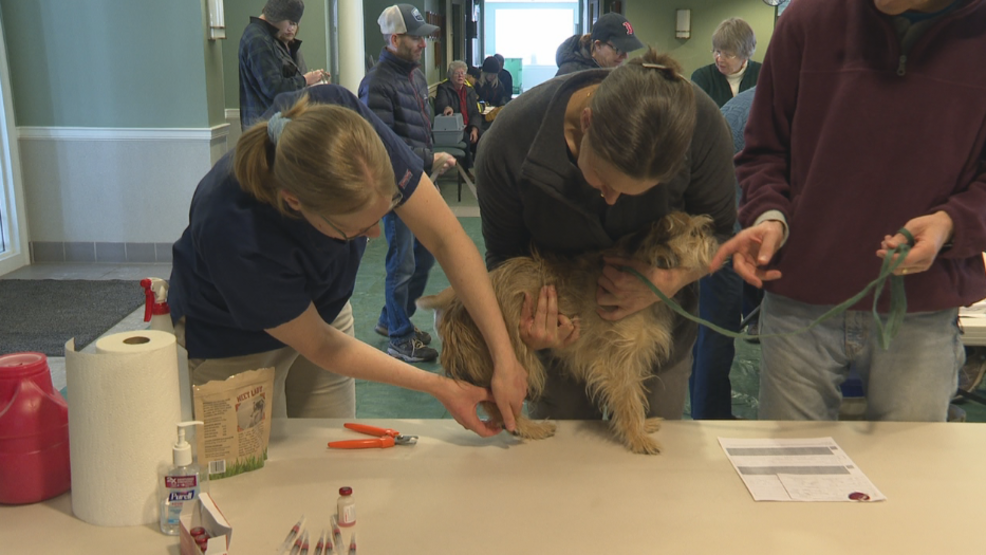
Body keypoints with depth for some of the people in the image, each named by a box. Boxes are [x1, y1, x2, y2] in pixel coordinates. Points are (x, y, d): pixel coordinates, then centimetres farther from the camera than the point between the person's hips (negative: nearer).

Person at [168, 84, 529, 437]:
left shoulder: (349, 124, -33)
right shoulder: (232, 232, -40)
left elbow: (447, 238, -26)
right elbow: (320, 347, -25)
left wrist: (505, 358, -29)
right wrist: (441, 388, -22)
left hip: (322, 306, 4)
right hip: (232, 342, -4)